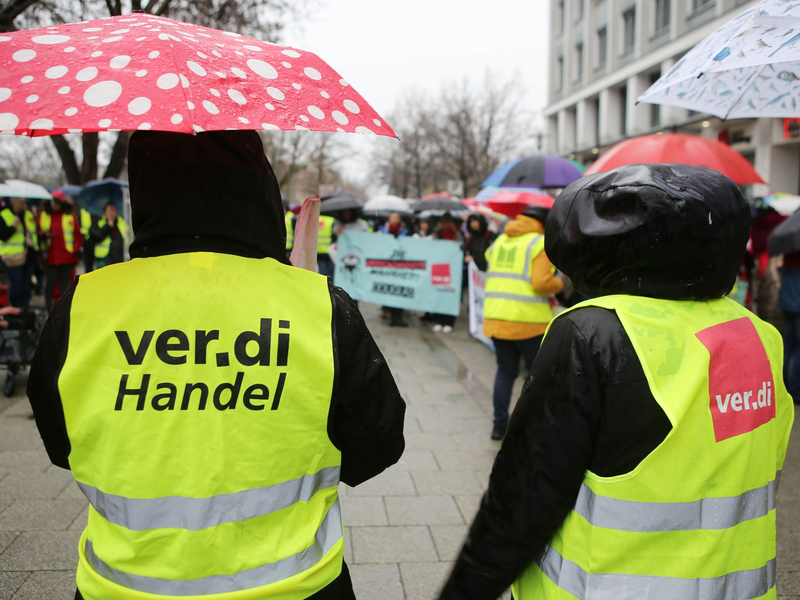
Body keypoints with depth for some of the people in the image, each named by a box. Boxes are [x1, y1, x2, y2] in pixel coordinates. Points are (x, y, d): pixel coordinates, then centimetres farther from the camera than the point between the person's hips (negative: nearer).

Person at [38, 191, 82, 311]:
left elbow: (78, 234, 5)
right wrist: (44, 235, -11)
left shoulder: (71, 215, 5)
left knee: (65, 282, 6)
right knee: (50, 282, -1)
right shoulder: (43, 215, 8)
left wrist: (75, 249, -3)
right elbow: (37, 232, 11)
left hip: (67, 257, 0)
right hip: (50, 257, 0)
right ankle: (49, 308, 10)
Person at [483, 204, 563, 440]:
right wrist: (561, 285, 3)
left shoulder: (500, 241, 14)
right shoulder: (541, 243, -5)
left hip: (495, 316, 6)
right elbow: (541, 283, -16)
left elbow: (493, 276, 14)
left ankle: (499, 424, 19)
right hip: (529, 321, -6)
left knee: (505, 371, 15)